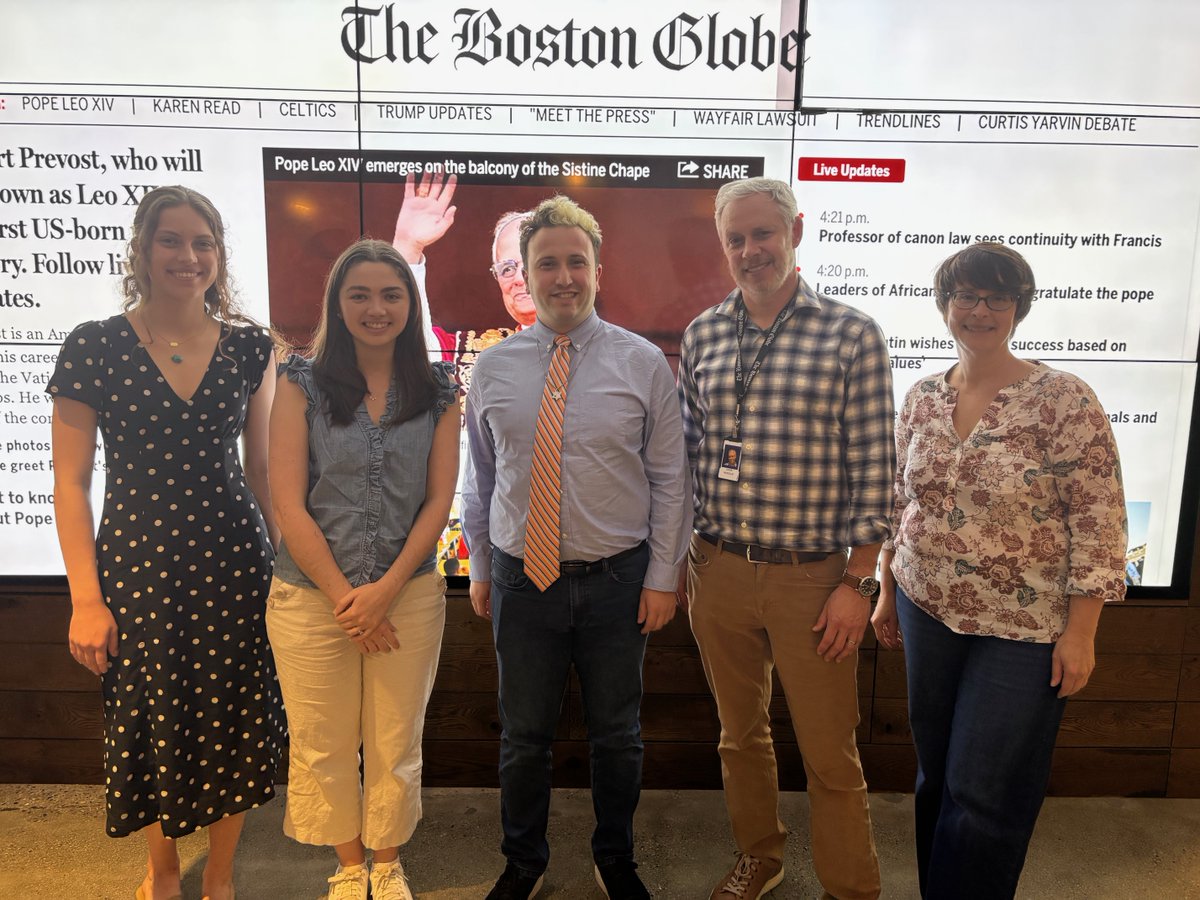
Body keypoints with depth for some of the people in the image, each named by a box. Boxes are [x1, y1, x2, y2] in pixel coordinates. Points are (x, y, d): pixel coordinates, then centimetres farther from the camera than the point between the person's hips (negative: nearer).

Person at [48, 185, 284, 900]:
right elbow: (71, 483, -3)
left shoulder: (250, 347, 2)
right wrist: (86, 597, -7)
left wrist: (282, 560, 7)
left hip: (234, 559, 1)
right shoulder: (95, 347, -4)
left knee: (235, 727, 8)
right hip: (137, 562, -1)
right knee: (151, 726, 12)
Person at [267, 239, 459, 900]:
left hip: (410, 593, 1)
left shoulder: (437, 391, 2)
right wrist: (343, 595, -10)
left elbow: (439, 501, -1)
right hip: (311, 594, 0)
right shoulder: (303, 383, -3)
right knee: (322, 746, 12)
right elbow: (289, 505, -7)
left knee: (396, 745, 12)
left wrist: (387, 588, -10)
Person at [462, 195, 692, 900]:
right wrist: (480, 568, 9)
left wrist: (663, 576, -5)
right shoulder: (493, 368, 2)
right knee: (523, 736, 15)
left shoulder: (644, 363, -4)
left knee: (618, 735, 16)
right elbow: (480, 479, 8)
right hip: (520, 578, 1)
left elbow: (671, 480, -2)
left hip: (617, 579, -1)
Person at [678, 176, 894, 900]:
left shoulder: (852, 334, -6)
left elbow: (872, 468, -7)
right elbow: (684, 450, 10)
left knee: (830, 754, 8)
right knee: (740, 733, 20)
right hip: (717, 569, 4)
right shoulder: (702, 335, 5)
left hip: (813, 576, -3)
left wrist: (858, 582, -9)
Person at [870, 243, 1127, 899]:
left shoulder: (1064, 400, -12)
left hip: (1023, 629, -4)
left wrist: (1081, 632, -12)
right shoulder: (922, 397, 3)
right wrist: (887, 592, 12)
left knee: (985, 793, 4)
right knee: (935, 774, 17)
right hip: (927, 613, 5)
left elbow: (1098, 523, -11)